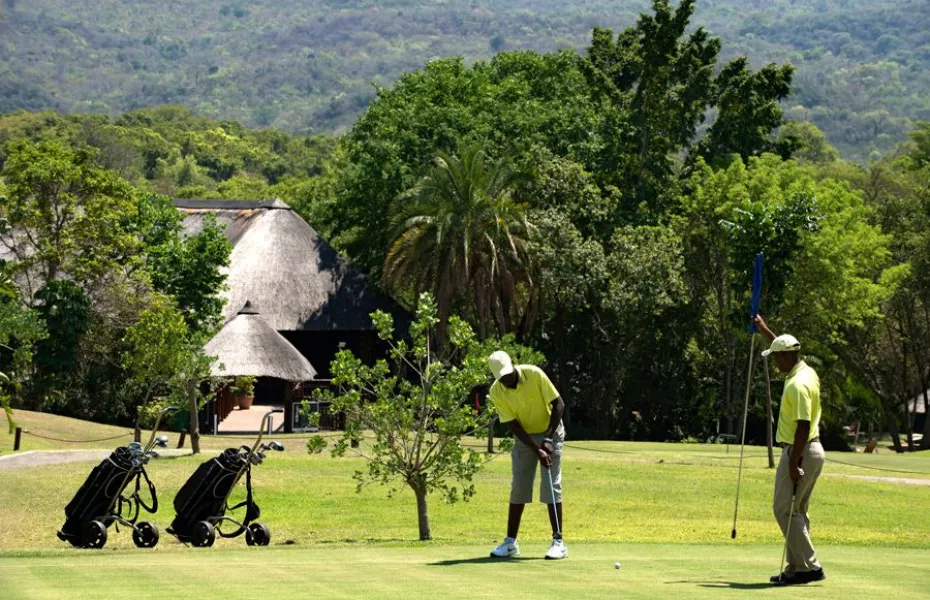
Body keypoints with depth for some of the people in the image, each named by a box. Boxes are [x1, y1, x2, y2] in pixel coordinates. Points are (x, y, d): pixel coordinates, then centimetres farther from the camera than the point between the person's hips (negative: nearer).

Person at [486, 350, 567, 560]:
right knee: (518, 487, 1)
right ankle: (510, 542, 7)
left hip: (550, 432, -3)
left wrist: (548, 439, -21)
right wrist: (537, 451, -24)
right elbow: (513, 425, -15)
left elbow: (558, 404, -17)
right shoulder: (496, 392, -16)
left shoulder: (534, 374, -23)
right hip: (524, 437, 3)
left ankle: (558, 541, -10)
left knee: (551, 486, -11)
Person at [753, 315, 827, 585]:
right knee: (797, 511, 13)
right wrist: (765, 330, 38)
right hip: (812, 450, 10)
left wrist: (794, 463, -25)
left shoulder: (798, 385, -22)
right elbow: (787, 349, 31)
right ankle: (797, 567, 15)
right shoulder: (806, 371, 8)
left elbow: (803, 426, -26)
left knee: (785, 509, -7)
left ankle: (808, 566, -11)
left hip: (800, 452, -10)